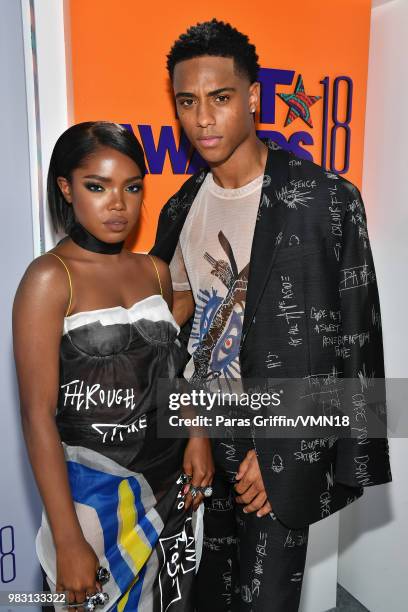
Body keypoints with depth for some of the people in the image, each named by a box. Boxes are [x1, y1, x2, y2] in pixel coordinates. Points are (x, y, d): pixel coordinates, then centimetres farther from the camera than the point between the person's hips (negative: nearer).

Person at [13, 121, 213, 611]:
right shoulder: (50, 278, -14)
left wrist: (196, 434, -3)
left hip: (168, 483, 5)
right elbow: (38, 415, -16)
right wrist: (68, 541, -15)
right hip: (93, 489, -5)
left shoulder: (155, 271, 3)